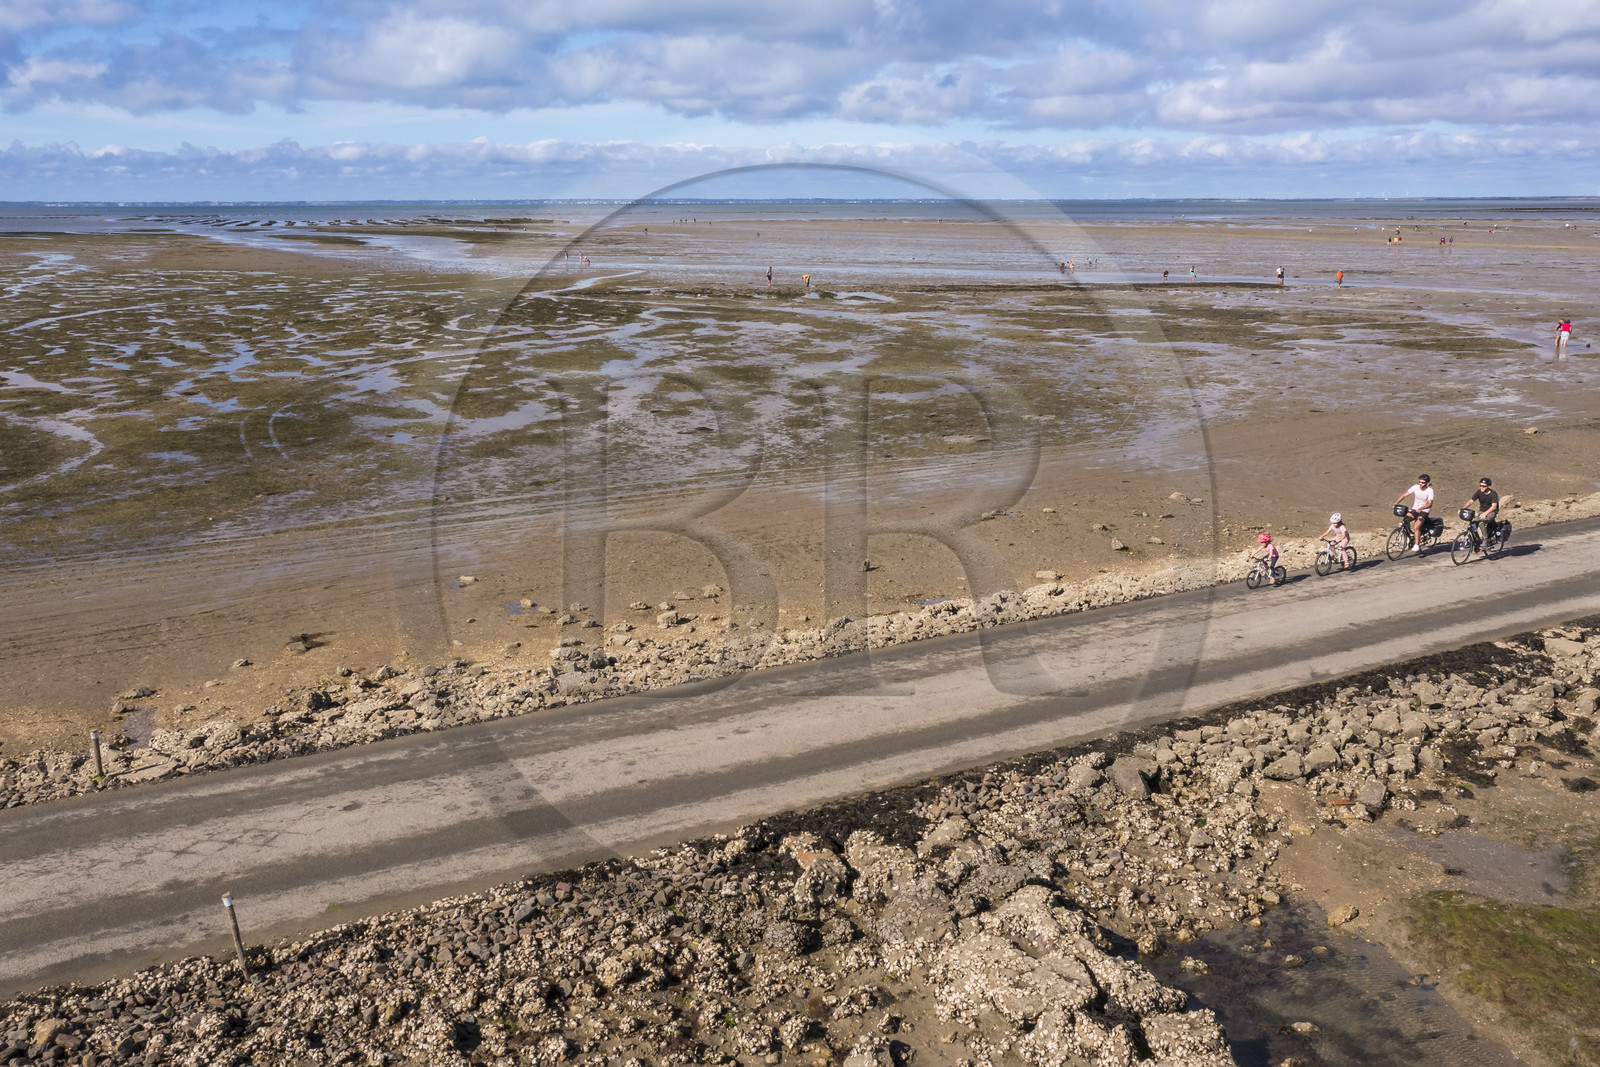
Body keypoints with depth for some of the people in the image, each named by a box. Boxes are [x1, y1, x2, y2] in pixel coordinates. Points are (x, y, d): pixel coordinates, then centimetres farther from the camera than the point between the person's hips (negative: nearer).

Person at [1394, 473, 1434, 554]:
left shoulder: (1430, 491, -13)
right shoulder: (1415, 487, -5)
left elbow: (1430, 504, -21)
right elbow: (1404, 495, -10)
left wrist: (1420, 509, -39)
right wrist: (1396, 503, -25)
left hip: (1424, 511, -4)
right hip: (1414, 509, 4)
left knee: (1416, 527, -26)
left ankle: (1417, 545, -18)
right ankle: (1410, 535, 3)